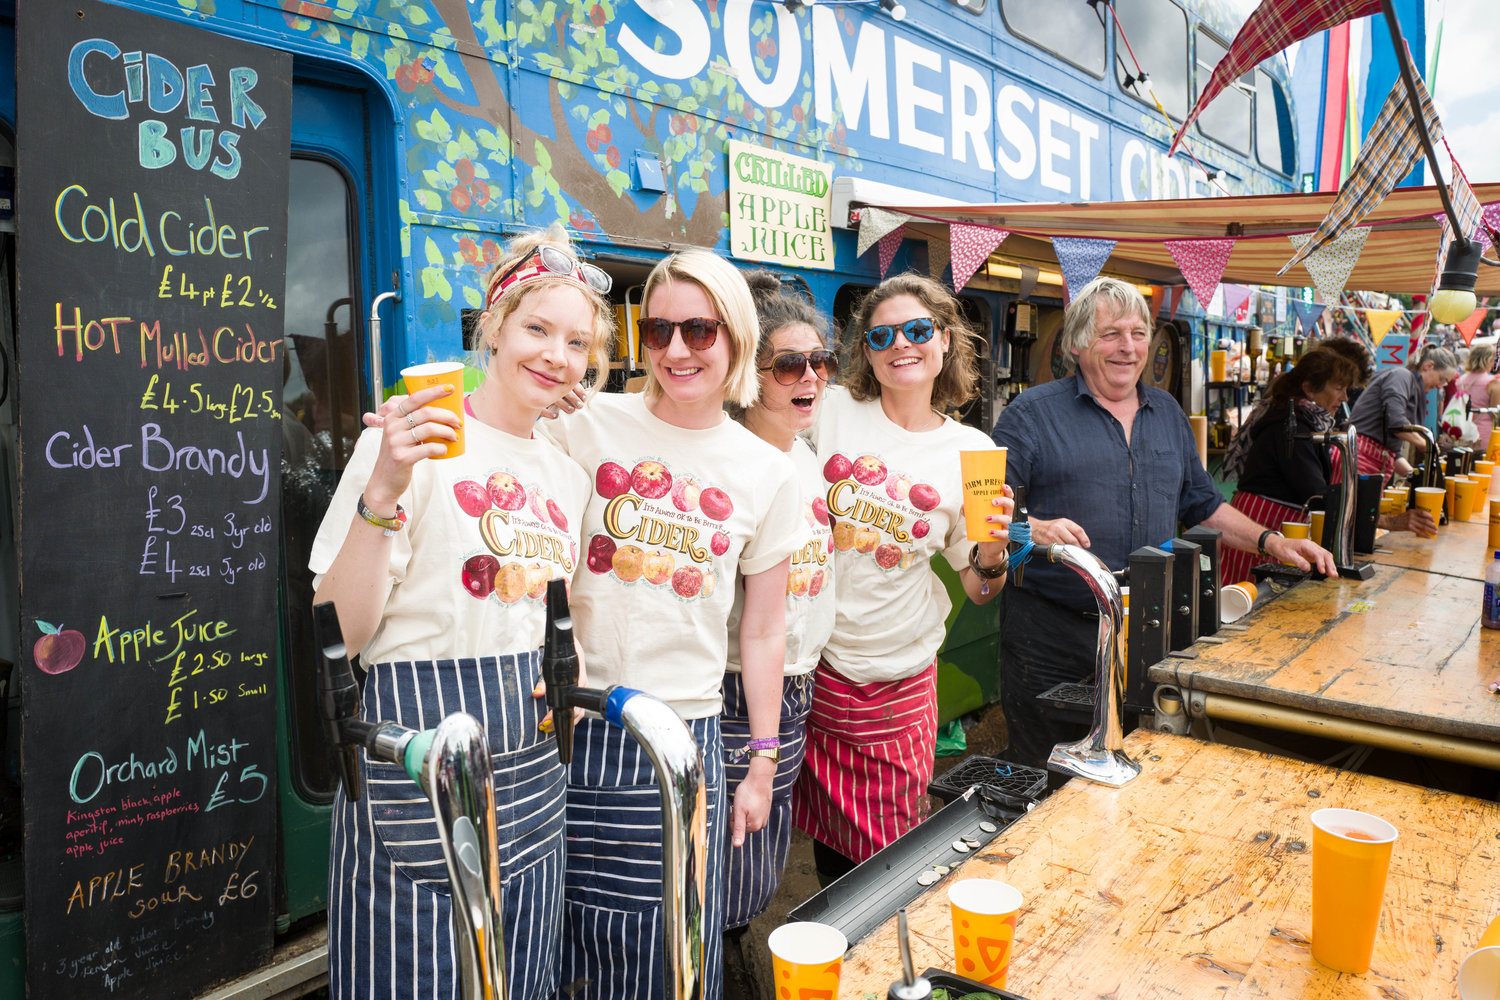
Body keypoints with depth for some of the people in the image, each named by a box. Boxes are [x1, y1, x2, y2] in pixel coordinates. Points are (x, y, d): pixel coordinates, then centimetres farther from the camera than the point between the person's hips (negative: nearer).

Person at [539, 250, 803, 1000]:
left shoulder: (767, 474, 4)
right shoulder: (586, 425, -1)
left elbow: (764, 634, 10)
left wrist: (762, 765, 11)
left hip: (686, 737, 1)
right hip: (573, 722, -1)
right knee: (562, 938, 10)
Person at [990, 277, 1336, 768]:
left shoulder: (1167, 412, 15)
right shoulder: (1032, 413, -4)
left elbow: (1202, 503, 22)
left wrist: (1271, 542, 11)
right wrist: (1035, 530, -29)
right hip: (1052, 633, -5)